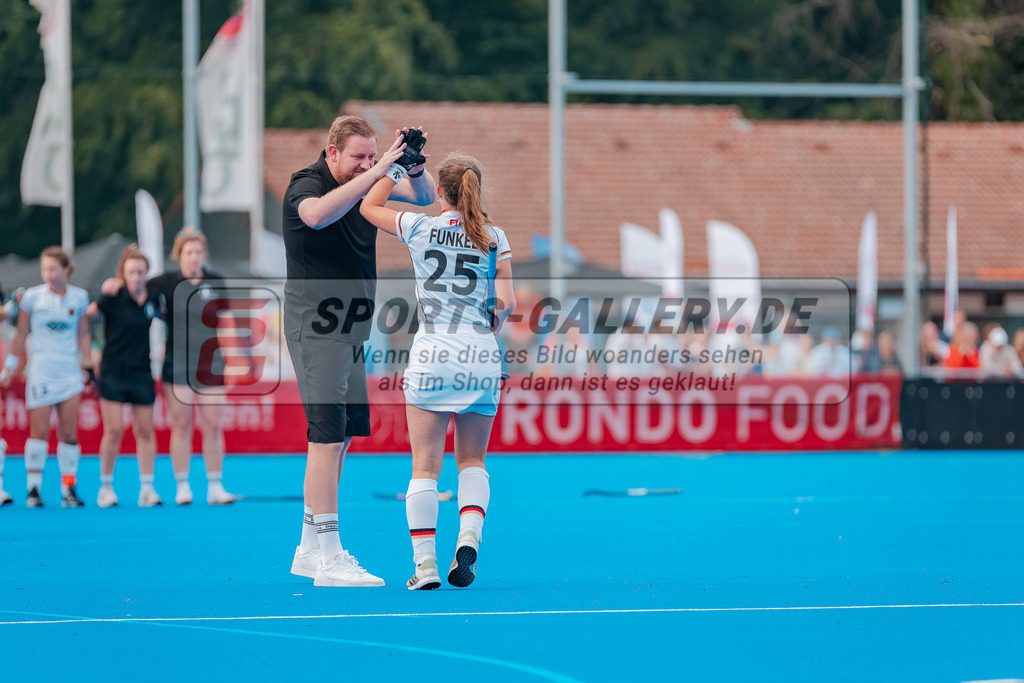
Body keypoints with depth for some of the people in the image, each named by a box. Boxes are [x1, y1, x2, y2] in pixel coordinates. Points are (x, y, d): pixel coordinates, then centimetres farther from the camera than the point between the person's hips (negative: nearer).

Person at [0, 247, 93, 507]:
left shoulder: (79, 297, 4)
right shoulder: (32, 297, -1)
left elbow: (84, 335, 12)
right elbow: (21, 334, 6)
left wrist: (88, 368, 9)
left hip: (70, 371, 2)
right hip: (41, 370, -2)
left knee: (69, 432, 1)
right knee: (39, 431, -6)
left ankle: (68, 489, 5)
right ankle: (33, 489, -2)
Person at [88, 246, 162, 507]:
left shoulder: (152, 300, 3)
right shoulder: (114, 299, -10)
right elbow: (84, 314, -1)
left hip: (141, 372, 4)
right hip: (114, 370, -4)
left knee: (145, 431, 3)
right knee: (114, 430, -7)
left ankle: (147, 489, 5)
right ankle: (106, 488, 5)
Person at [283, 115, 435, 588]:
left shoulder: (364, 181, 8)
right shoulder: (306, 185, -14)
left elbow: (424, 196, 9)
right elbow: (317, 214, -37)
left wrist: (414, 167, -14)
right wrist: (377, 172, -39)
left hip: (350, 328, 9)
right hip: (316, 328, -9)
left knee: (344, 433, 12)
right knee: (327, 435, -13)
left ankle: (310, 550, 21)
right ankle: (329, 558, -15)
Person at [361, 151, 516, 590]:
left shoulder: (420, 229, 0)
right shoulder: (494, 238, 4)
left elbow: (369, 206, 16)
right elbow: (506, 302, 0)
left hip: (432, 353, -2)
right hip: (481, 355, 2)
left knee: (425, 465, 2)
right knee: (472, 459, 15)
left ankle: (425, 562, -4)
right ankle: (469, 537, -8)